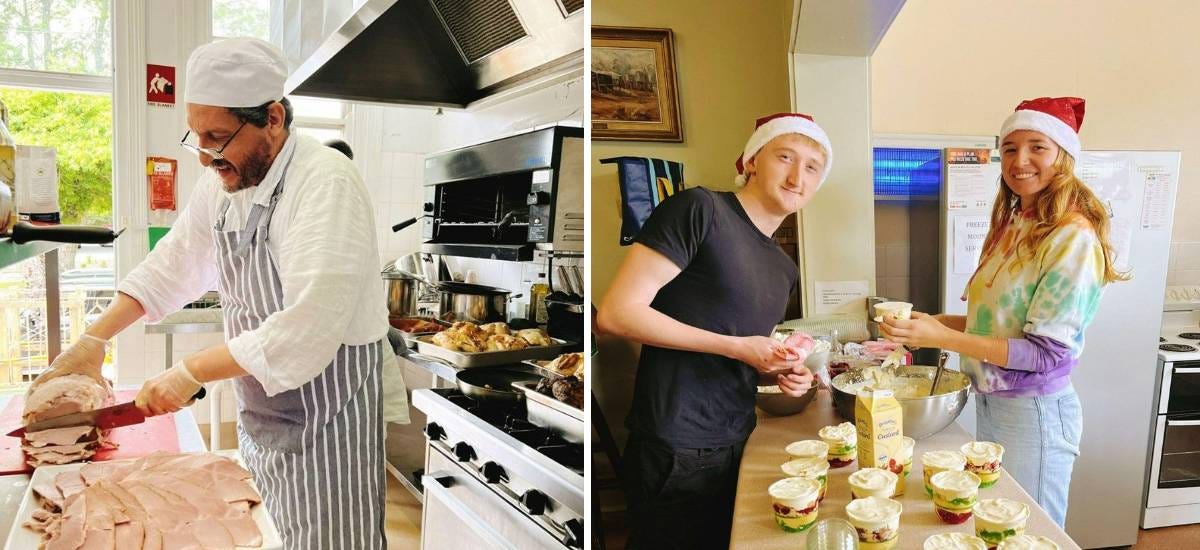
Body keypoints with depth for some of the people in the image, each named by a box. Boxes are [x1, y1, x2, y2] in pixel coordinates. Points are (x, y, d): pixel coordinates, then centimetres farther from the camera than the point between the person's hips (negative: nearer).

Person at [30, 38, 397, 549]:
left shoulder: (326, 184, -23)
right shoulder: (223, 181, 4)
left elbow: (307, 330, -29)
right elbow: (173, 264, 17)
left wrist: (190, 373, -22)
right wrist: (95, 338, 9)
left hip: (326, 413, -8)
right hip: (259, 417, 8)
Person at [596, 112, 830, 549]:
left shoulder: (784, 269, 13)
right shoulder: (700, 210, -11)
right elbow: (616, 313, -18)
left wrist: (783, 374, 2)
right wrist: (737, 348, -17)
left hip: (738, 445, 8)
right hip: (677, 453, -8)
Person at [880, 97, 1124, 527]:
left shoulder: (1074, 238, -18)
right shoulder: (1012, 225, 5)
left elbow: (1048, 353, -21)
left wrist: (944, 338, -26)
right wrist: (934, 322, -4)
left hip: (1034, 411, -7)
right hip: (989, 402, 7)